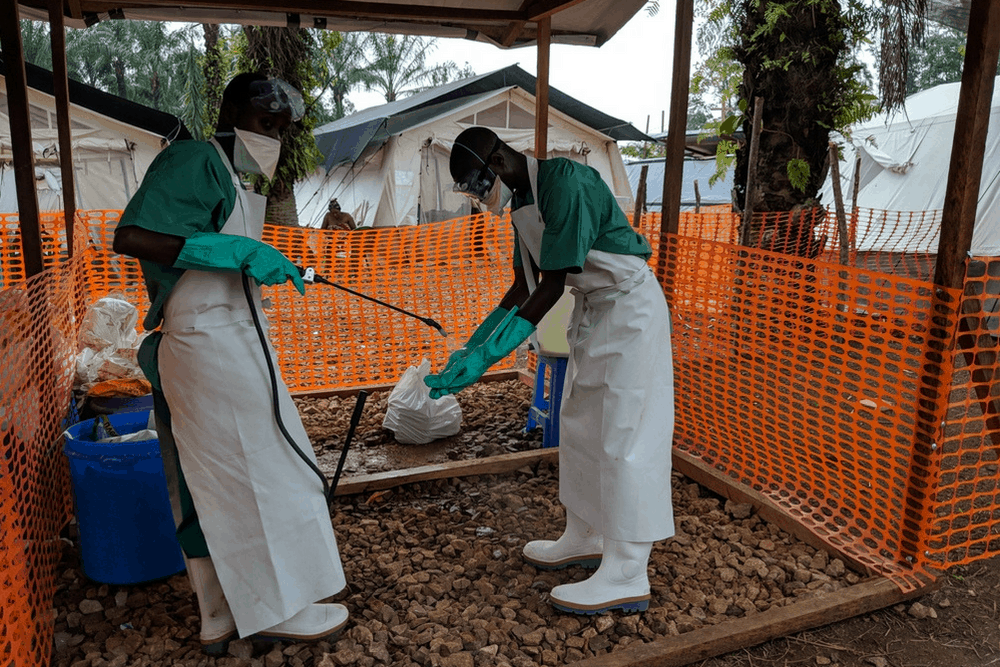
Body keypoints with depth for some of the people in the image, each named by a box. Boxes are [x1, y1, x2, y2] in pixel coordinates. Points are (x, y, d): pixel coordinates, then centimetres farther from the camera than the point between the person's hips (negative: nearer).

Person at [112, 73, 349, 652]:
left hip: (228, 339, 10)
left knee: (214, 480, 14)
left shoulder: (239, 180, 19)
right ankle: (278, 609, 16)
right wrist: (238, 251, -23)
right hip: (211, 341, -10)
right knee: (260, 471, 0)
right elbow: (130, 237, -21)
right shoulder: (194, 160, -9)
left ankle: (222, 616, 27)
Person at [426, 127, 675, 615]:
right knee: (580, 428, 14)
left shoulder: (565, 182, -24)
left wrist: (486, 357, -27)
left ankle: (626, 576, 0)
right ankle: (584, 540, 28)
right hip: (592, 307, 10)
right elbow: (524, 286, 7)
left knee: (621, 436, -8)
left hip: (629, 306, -10)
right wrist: (471, 345, 2)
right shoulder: (521, 200, 6)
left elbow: (551, 286, -27)